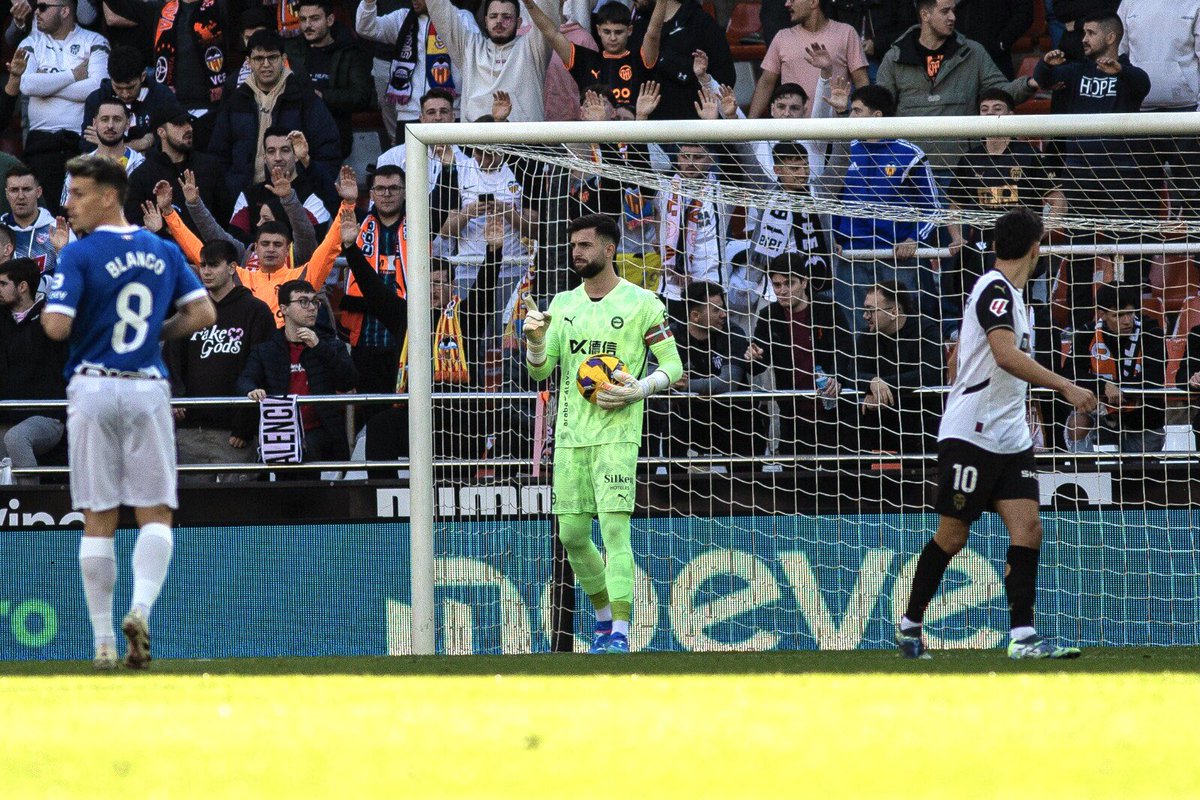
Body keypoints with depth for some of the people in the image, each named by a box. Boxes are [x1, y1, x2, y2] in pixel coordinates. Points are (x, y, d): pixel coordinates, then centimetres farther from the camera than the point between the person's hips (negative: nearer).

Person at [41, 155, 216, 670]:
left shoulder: (79, 255, -6)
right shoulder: (164, 251, 8)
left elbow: (57, 327, -15)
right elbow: (203, 313, 5)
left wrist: (46, 315, 7)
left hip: (94, 389, -2)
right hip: (149, 389, 2)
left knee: (98, 521, 4)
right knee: (155, 515, 5)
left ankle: (104, 641, 4)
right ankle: (140, 609, -20)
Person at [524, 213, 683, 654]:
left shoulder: (642, 303, -1)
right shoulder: (563, 304, 13)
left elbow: (672, 366, 1)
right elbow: (540, 370, 11)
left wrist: (639, 389, -16)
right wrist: (535, 340, -11)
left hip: (617, 433, -5)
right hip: (570, 435, 5)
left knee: (615, 529, -14)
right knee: (571, 534, 6)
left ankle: (620, 633, -15)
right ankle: (604, 618, 25)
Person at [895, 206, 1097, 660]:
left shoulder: (1010, 294, 15)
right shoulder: (996, 290, -14)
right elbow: (1006, 355, -29)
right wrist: (1065, 387, -32)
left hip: (1010, 436, 8)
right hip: (970, 435, -8)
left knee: (1028, 529, -6)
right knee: (952, 537, 0)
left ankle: (1023, 636, -10)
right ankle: (910, 625, 16)